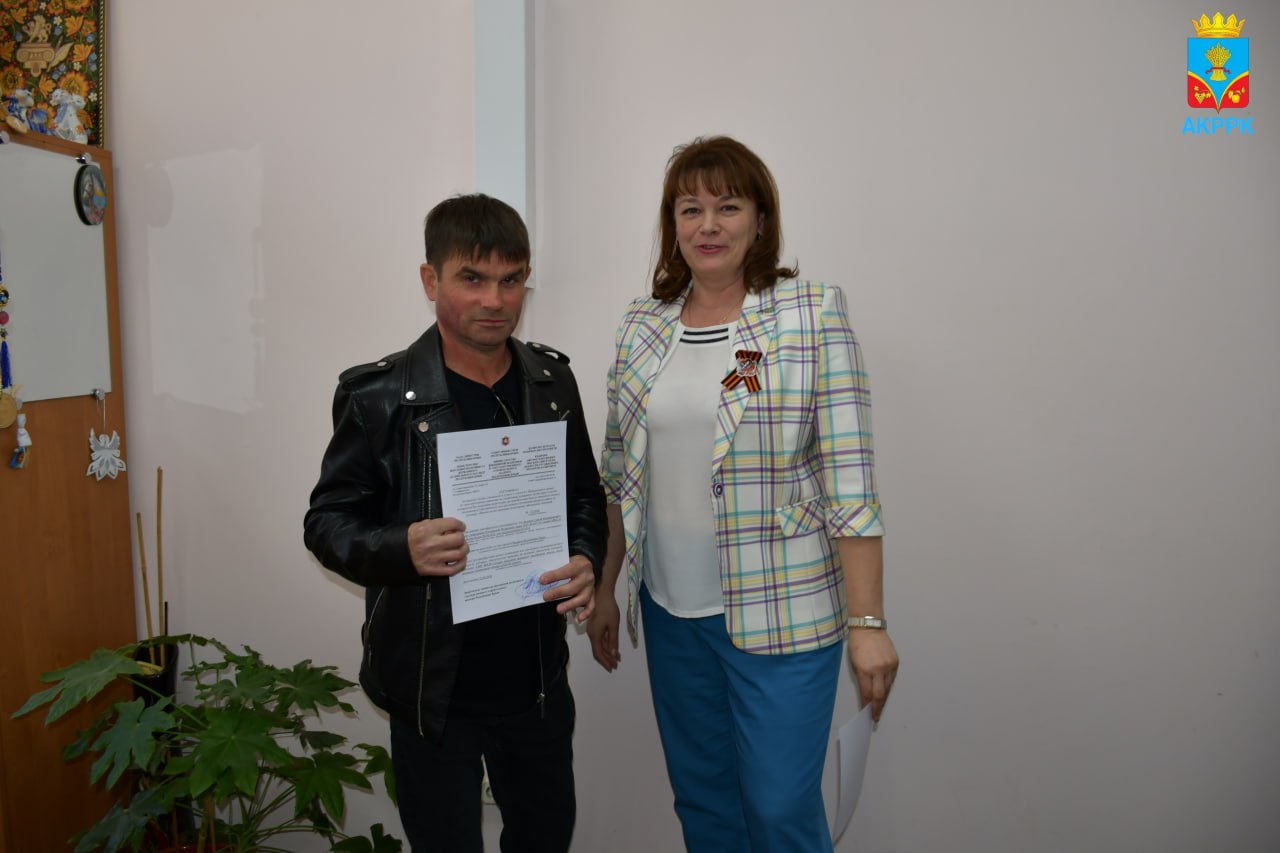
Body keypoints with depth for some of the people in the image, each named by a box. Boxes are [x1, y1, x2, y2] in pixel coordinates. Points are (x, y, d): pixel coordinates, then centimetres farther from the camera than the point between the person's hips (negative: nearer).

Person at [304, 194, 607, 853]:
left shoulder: (552, 380, 1)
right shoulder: (379, 395, -12)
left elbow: (586, 495, 10)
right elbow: (328, 521, -6)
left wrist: (587, 561, -10)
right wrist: (402, 549, -26)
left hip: (536, 675, 4)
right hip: (434, 688, -3)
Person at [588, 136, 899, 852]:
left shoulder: (813, 314, -7)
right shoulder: (642, 326, 5)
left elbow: (850, 480, -11)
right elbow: (620, 476, 10)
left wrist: (869, 621, -14)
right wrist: (607, 590, 12)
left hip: (780, 611, -4)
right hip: (671, 607, 4)